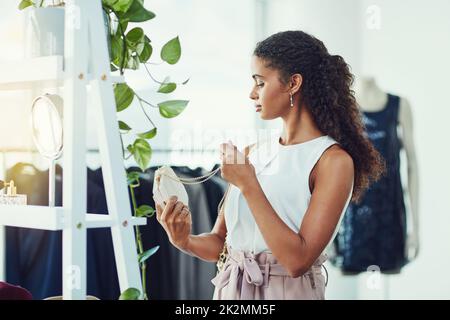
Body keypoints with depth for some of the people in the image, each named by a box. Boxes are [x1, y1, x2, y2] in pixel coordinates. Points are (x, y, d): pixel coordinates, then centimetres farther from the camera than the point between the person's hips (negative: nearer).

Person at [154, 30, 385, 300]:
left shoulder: (334, 160, -14)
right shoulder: (252, 153, 2)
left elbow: (298, 260, -21)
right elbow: (219, 242, 5)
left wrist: (248, 186, -21)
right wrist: (184, 241, -15)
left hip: (289, 291, -5)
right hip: (232, 289, 5)